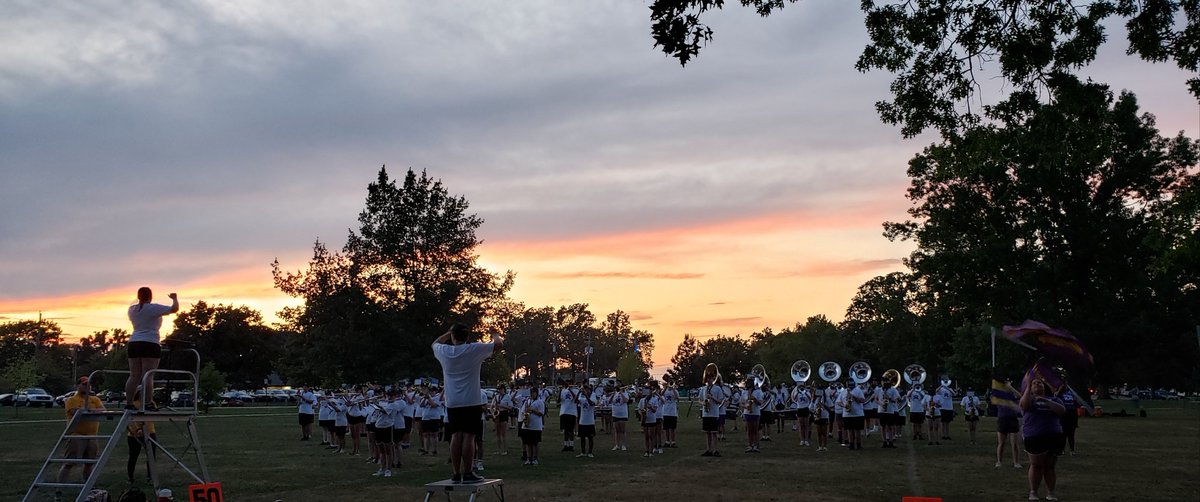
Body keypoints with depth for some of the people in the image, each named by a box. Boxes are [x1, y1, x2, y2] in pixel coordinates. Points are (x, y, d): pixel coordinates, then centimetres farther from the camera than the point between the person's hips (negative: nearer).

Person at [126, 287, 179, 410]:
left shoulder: (132, 309, 13)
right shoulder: (153, 308, -6)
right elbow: (174, 309, -12)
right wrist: (175, 299, 7)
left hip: (133, 344, 6)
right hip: (150, 344, -6)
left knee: (134, 376, 8)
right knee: (148, 376, -8)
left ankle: (128, 403, 6)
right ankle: (148, 403, -11)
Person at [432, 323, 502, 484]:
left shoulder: (444, 351, 1)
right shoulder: (475, 349, -8)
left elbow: (435, 343, 25)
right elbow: (499, 344, -1)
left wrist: (450, 332, 25)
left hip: (452, 403, 4)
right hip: (471, 402, -4)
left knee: (456, 436, 6)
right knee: (469, 437, -4)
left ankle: (457, 473, 8)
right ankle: (468, 473, -4)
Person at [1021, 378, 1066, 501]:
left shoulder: (1053, 400, 16)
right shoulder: (1029, 399, 11)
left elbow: (1062, 410, -4)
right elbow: (1024, 405, -13)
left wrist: (1046, 401, -15)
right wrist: (1028, 386, -10)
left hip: (1054, 437, 2)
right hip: (1034, 437, -2)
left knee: (1050, 467, 4)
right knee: (1036, 466, -1)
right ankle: (1033, 492, 8)